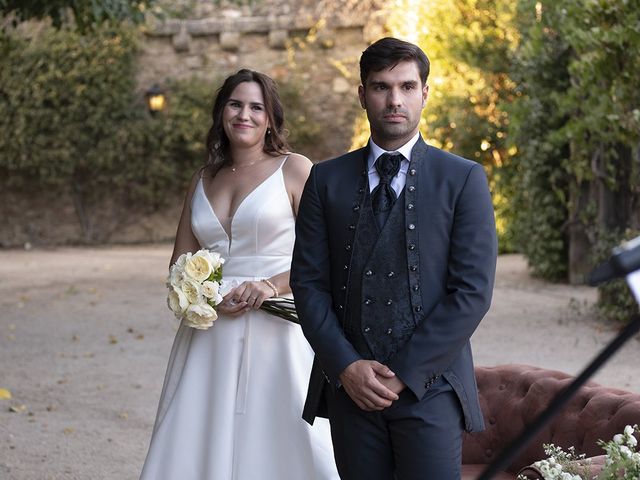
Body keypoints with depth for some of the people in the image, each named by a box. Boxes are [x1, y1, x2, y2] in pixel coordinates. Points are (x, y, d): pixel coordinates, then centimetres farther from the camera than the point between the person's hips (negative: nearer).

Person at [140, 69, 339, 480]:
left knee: (283, 445, -8)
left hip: (276, 334, -4)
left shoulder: (294, 170, 1)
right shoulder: (203, 180, 15)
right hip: (210, 341, 4)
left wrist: (272, 286, -19)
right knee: (199, 446, 0)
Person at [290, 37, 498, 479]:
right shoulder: (326, 180, 9)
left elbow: (473, 291, -6)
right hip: (349, 389, 2)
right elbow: (308, 282, 6)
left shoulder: (464, 180, 1)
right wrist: (346, 365, -8)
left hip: (428, 388, -2)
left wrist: (404, 373, -10)